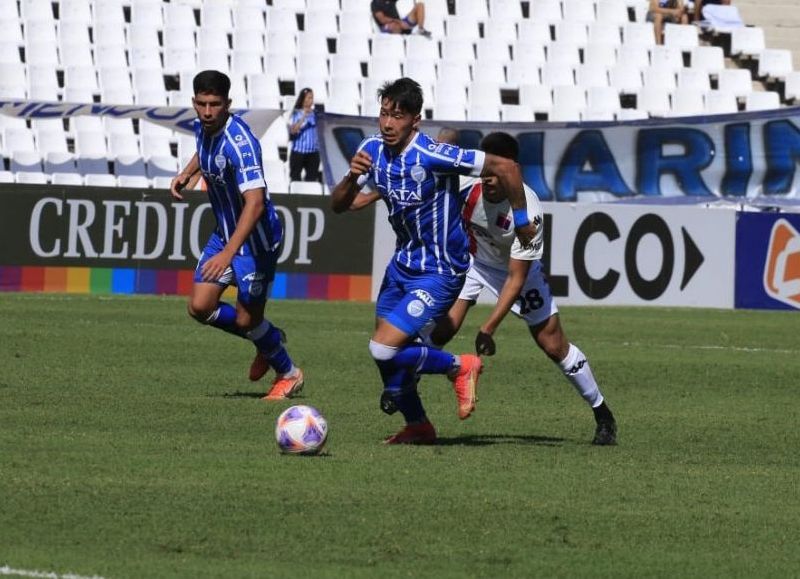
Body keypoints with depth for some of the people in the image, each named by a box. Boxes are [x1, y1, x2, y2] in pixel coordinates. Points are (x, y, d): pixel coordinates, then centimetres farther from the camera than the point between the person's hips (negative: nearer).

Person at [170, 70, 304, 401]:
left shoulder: (239, 141, -30)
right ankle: (268, 340, 25)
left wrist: (228, 253, -45)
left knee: (247, 320, 0)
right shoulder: (202, 128, -4)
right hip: (224, 232, 8)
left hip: (256, 238, -8)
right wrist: (187, 173, 4)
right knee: (200, 307, 1)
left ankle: (289, 374, 28)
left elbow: (255, 203, -39)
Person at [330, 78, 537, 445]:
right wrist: (352, 178, -22)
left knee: (384, 350, -17)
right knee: (386, 357, 14)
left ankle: (459, 368, 7)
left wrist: (521, 221, -11)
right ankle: (417, 426, 36)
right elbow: (338, 206, -1)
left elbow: (505, 167, -22)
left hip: (439, 273, -8)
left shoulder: (433, 156, -25)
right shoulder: (373, 150, -4)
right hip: (402, 264, 8)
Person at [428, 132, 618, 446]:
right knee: (440, 330, -20)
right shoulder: (466, 187, -30)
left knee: (554, 345, 1)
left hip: (518, 268, -2)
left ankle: (602, 415, 17)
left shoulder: (527, 212, -36)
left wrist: (489, 327, -32)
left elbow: (516, 278, -30)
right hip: (471, 260, 2)